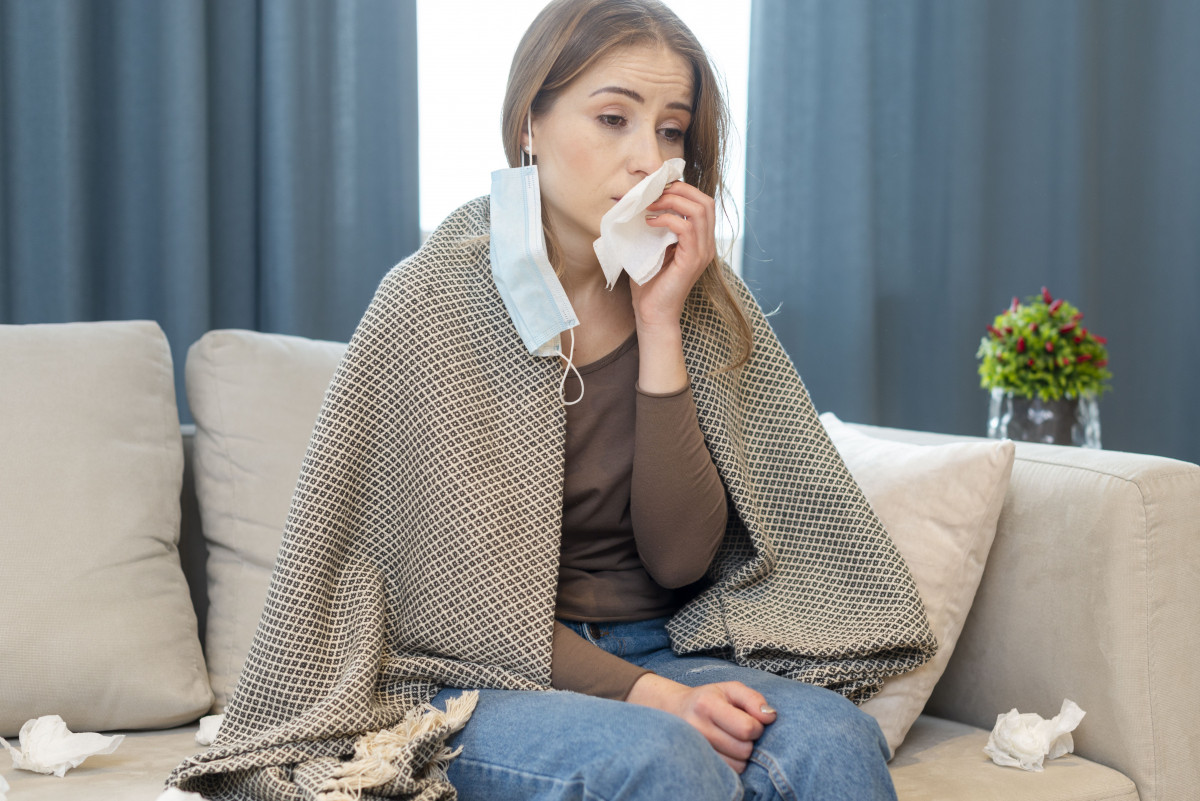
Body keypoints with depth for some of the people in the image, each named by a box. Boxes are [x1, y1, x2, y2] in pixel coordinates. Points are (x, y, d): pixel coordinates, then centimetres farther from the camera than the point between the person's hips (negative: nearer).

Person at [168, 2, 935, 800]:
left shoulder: (706, 303, 3)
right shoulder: (433, 305, -9)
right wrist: (643, 694, -23)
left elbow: (681, 561, -6)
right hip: (480, 680, -4)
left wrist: (661, 327, -12)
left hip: (657, 652, 4)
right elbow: (460, 591, -10)